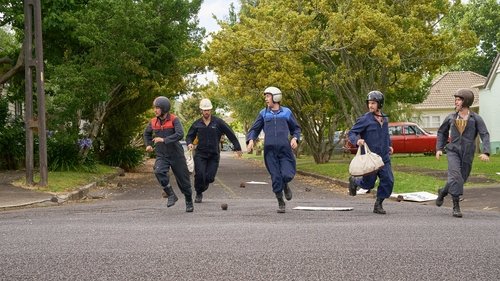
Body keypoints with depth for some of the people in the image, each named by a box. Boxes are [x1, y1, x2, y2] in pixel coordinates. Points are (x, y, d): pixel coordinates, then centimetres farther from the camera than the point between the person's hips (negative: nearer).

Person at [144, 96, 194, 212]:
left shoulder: (174, 120, -11)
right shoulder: (153, 122, 2)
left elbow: (180, 134, -28)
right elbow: (147, 133, 24)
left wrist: (164, 140, -32)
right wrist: (148, 145, 9)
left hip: (176, 155, -2)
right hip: (161, 156, 2)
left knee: (183, 179, 6)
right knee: (159, 172, -29)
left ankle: (189, 202, 29)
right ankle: (171, 195, -15)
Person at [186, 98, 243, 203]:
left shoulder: (218, 122, -1)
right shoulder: (197, 124, 4)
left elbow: (230, 134, 3)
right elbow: (189, 136, 16)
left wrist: (237, 147, 2)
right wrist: (189, 143, -7)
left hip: (214, 155, 0)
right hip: (200, 154, 0)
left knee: (210, 177, -7)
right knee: (199, 175, -15)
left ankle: (203, 186, 27)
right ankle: (198, 194, 6)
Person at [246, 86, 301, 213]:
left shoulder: (286, 112, 11)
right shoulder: (264, 113, 13)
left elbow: (296, 128, 20)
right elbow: (254, 129, 14)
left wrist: (295, 138, 0)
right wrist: (251, 140, -6)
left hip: (284, 149, -1)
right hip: (270, 150, 1)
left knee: (287, 175, -13)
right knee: (275, 177, -4)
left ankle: (285, 186, 24)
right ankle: (281, 203, 11)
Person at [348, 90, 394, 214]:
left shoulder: (385, 119, 11)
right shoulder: (365, 119, -9)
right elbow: (351, 133, -11)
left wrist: (389, 145, 20)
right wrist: (357, 140, -30)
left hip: (384, 157, 5)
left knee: (388, 181, -6)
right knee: (368, 184, 2)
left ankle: (378, 204, 10)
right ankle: (354, 181, 35)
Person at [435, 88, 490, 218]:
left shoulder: (476, 118, -2)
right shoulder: (451, 117, 5)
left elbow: (485, 135, -10)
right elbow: (442, 132, 19)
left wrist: (485, 152, -24)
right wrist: (439, 148, 9)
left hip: (467, 154, 1)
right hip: (453, 151, -1)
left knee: (461, 179, 10)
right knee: (455, 175, -21)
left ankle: (442, 192, 38)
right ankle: (456, 206, -18)